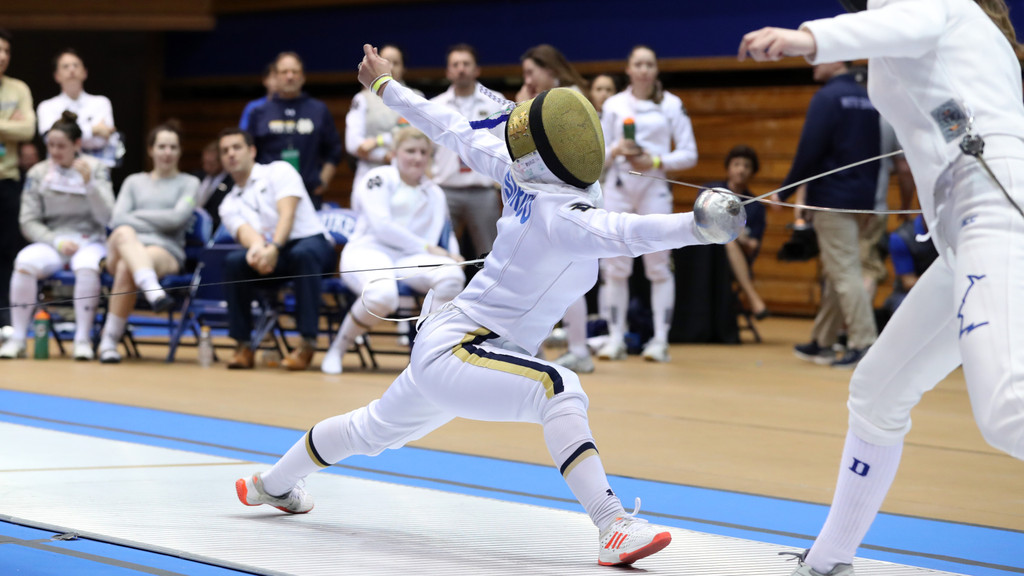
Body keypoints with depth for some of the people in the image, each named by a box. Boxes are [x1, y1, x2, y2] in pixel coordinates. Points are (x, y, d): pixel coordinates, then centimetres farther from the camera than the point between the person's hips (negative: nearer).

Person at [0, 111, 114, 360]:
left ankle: (83, 339, -26)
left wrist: (89, 183, -18)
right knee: (24, 263, -33)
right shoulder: (38, 173, 4)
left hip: (89, 241, -1)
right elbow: (28, 222, 3)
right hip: (51, 240, 1)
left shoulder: (96, 169, 3)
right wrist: (57, 242, -12)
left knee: (87, 266, -38)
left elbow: (106, 218, -5)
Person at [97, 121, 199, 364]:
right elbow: (117, 220, 9)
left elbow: (177, 218, -1)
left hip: (167, 252, -2)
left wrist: (137, 216, 4)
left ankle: (109, 339, -36)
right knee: (124, 233, -39)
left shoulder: (189, 183, 18)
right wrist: (155, 221, -2)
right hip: (126, 249, 2)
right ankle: (155, 292, -64)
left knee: (126, 269, -39)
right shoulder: (134, 181, 26)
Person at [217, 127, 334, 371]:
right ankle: (244, 345, -20)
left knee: (303, 254, -40)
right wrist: (258, 246, -33)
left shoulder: (279, 171, 5)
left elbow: (287, 214, -12)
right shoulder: (229, 204, 16)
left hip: (310, 241, -4)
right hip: (267, 251, 4)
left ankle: (307, 343, -37)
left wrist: (274, 248, -31)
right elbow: (245, 232, -6)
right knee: (234, 261, -27)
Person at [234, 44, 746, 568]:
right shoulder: (561, 217, -29)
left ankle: (272, 484, 56)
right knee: (559, 389, -32)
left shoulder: (519, 175, -7)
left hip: (440, 345, 9)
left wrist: (384, 86, 16)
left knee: (373, 430, 33)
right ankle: (612, 528, -40)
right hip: (453, 354, -9)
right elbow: (624, 233, -49)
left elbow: (453, 131, 4)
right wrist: (699, 225, -63)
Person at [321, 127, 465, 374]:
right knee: (383, 294, -40)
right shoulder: (380, 178, 2)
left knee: (452, 276, -29)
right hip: (368, 252, -4)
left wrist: (451, 256, -9)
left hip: (409, 260, 5)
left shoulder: (435, 194, 19)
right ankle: (337, 349, -14)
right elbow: (381, 225, -10)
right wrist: (427, 247, -14)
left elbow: (446, 236, 16)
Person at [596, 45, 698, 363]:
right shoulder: (613, 105, 6)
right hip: (619, 186, 1)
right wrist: (616, 151, -13)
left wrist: (656, 161, -13)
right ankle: (616, 337, 5)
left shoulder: (671, 104, 2)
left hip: (654, 187, -1)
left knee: (658, 265, -3)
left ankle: (660, 339, 0)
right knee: (615, 265, -1)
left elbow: (688, 154, 1)